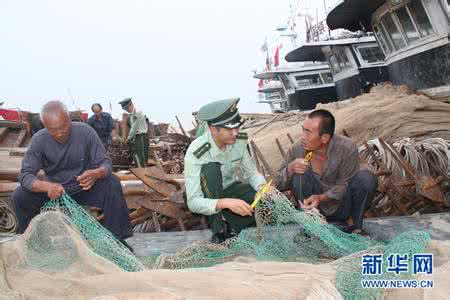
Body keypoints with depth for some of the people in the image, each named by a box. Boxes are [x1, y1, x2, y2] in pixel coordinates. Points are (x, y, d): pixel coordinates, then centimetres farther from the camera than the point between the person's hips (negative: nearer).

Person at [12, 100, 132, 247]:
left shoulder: (85, 132, -18)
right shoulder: (39, 140, -16)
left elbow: (105, 162, -16)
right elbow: (25, 175, -21)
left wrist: (96, 173, -42)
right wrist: (47, 186, -44)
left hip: (85, 187, -1)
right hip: (54, 190, 1)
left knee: (113, 183, -27)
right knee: (19, 196, -22)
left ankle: (116, 238, -16)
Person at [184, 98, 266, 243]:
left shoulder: (239, 140, -16)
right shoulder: (195, 153, -32)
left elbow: (251, 173, -6)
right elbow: (193, 202, -34)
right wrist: (226, 203, -49)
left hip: (229, 188, 4)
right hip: (205, 197, -4)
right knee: (211, 168, -36)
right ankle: (218, 226, -26)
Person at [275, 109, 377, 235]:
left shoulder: (347, 148, -22)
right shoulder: (298, 149, -17)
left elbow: (344, 184, -14)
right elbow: (279, 185, -9)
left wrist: (321, 198, -31)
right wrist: (290, 169, -31)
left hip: (342, 206, 0)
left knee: (366, 178, -27)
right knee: (298, 174, -25)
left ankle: (354, 224, -4)